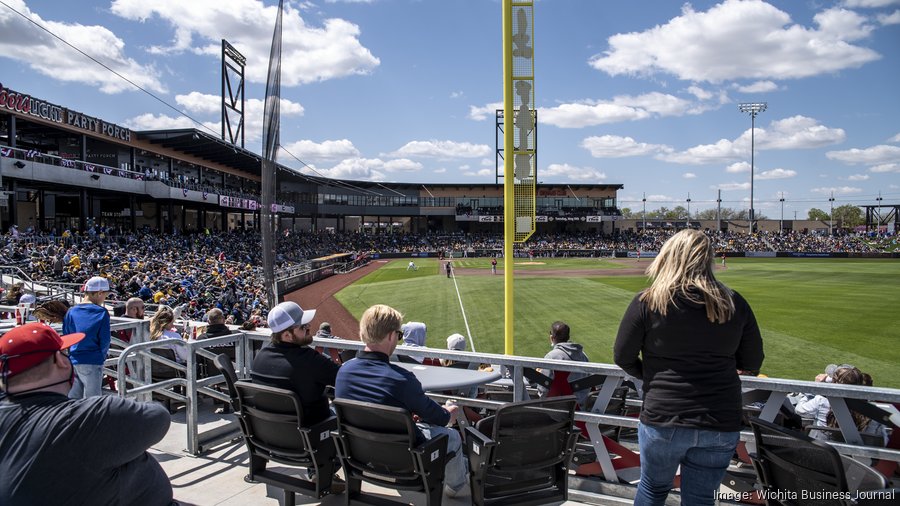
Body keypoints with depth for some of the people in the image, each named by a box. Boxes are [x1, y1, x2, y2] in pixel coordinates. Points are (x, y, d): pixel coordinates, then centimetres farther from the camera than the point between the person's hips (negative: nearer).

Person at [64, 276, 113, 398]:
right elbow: (105, 341, -8)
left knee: (72, 401, 14)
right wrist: (102, 354, 10)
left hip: (72, 361, 5)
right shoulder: (101, 312, -9)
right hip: (92, 362, -5)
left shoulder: (71, 311, 4)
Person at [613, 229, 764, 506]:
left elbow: (623, 357, -3)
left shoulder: (647, 302, -10)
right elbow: (752, 364, 7)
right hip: (722, 423, 2)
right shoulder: (734, 303, -2)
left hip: (663, 420, -2)